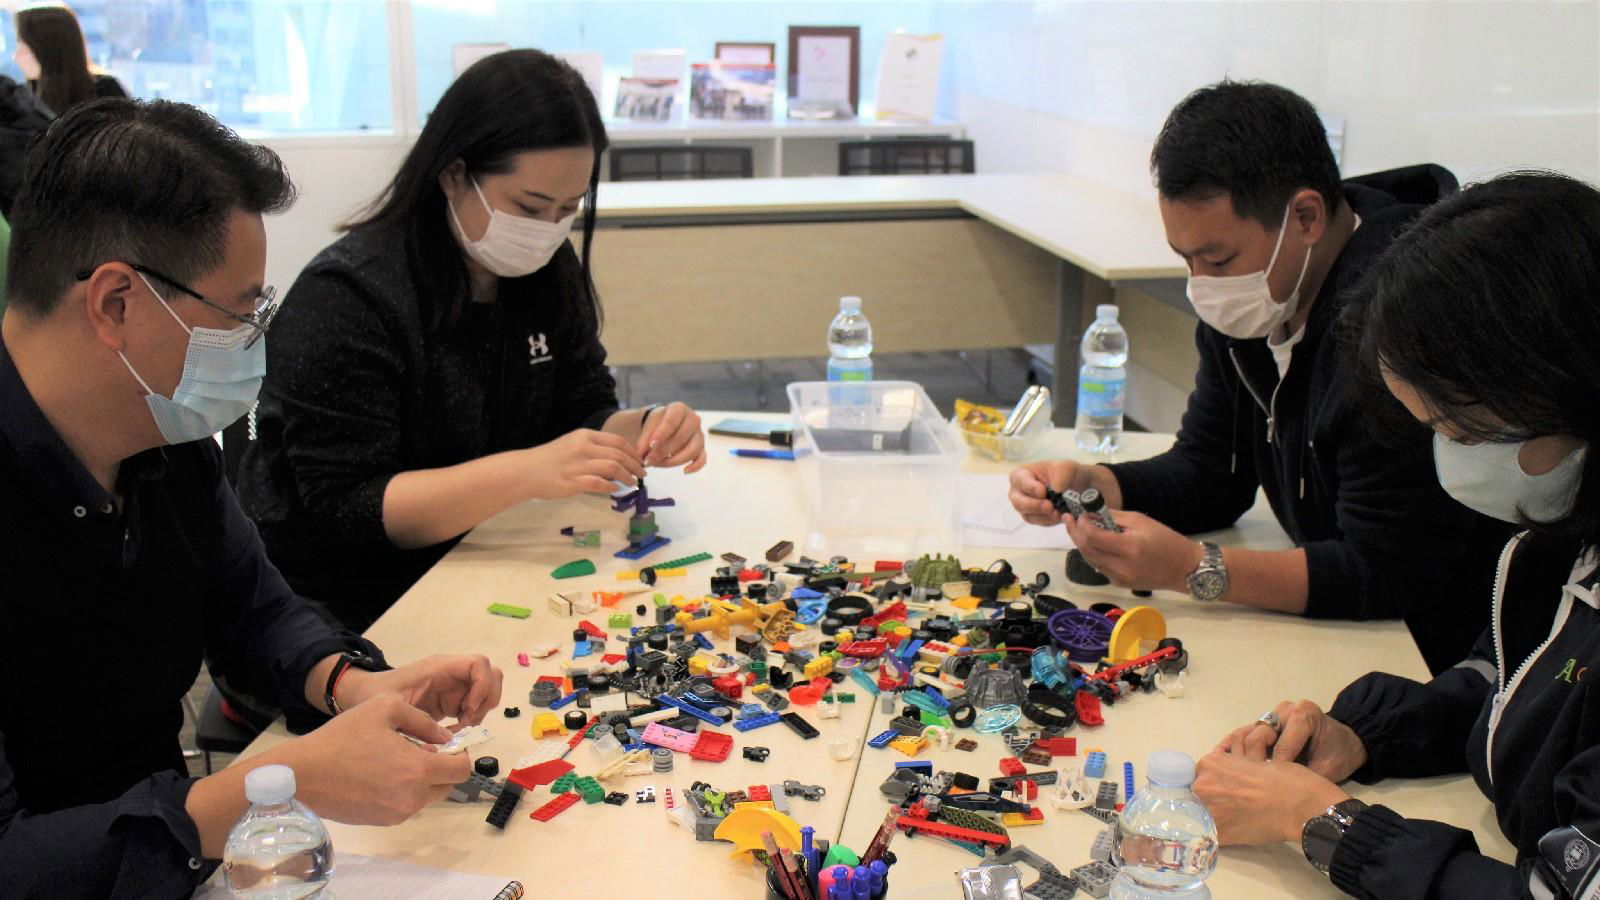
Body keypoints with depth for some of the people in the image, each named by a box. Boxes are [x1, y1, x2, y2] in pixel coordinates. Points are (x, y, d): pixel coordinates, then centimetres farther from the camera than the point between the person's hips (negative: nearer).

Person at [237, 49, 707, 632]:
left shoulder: (548, 271, 3)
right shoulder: (345, 298, -18)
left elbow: (586, 415, 7)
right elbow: (344, 512, -22)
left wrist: (646, 431, -17)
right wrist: (527, 472, -34)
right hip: (350, 608, -6)